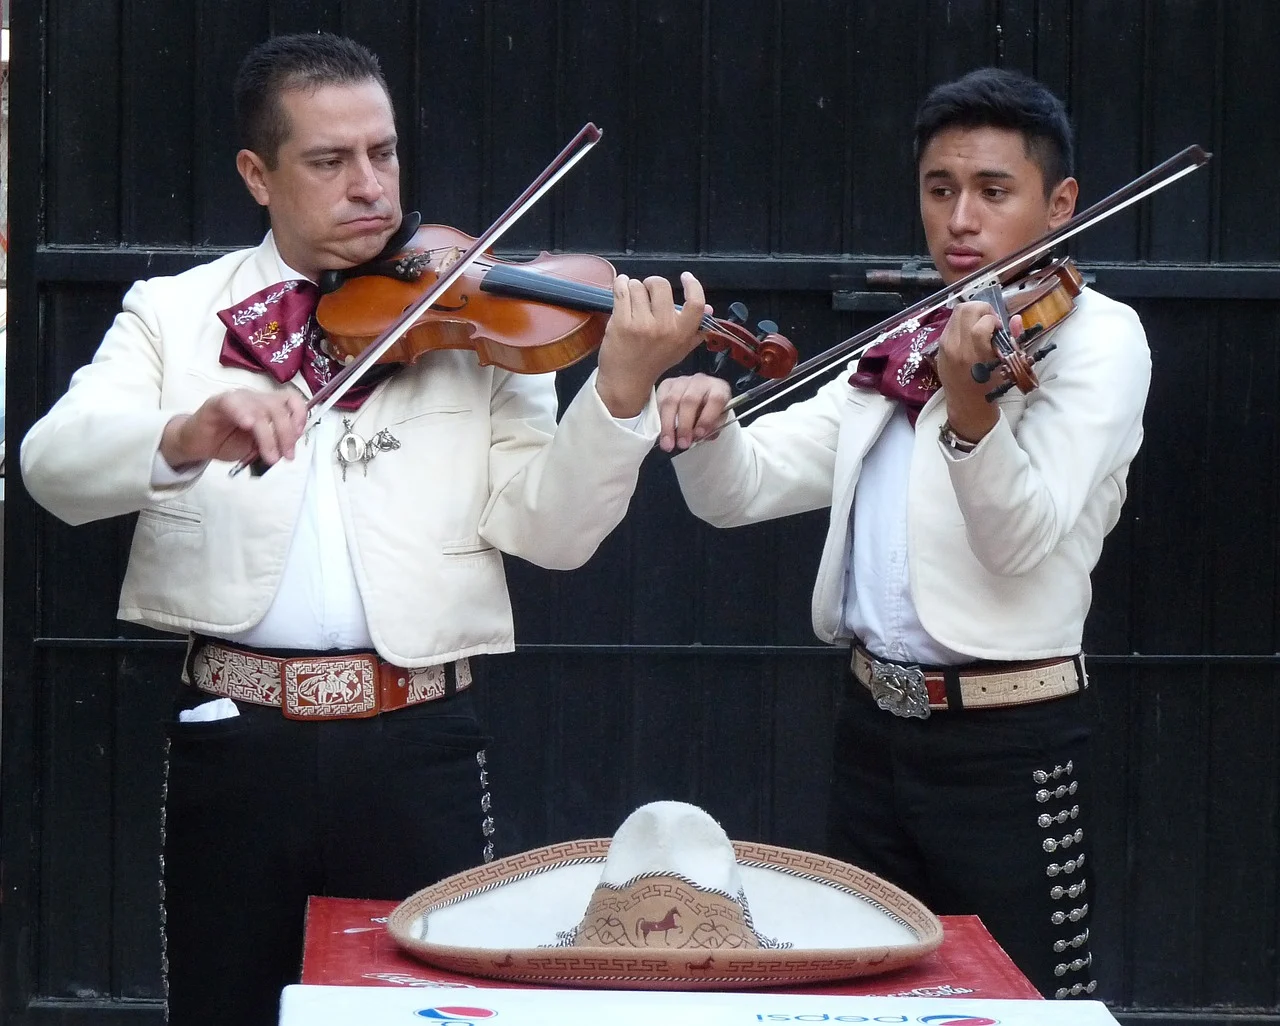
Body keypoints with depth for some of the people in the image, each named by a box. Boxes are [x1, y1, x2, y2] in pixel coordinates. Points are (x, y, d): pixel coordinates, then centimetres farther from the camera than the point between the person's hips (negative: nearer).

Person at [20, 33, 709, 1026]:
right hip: (236, 740, 0)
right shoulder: (174, 313, 6)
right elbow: (53, 463, -11)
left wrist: (621, 392, -22)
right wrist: (189, 434, -31)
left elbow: (550, 528, -5)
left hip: (419, 746, 0)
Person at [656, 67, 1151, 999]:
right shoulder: (899, 353, 12)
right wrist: (707, 424, -14)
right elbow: (744, 489, 8)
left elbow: (1027, 539, -20)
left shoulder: (1096, 336, -7)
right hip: (875, 726, 7)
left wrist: (970, 405, -38)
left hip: (1008, 745, -7)